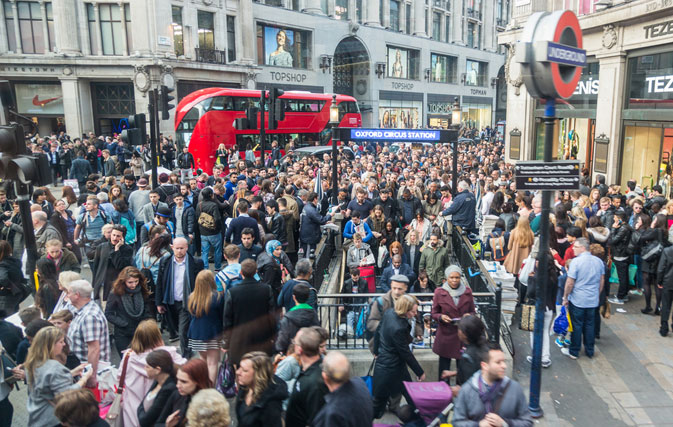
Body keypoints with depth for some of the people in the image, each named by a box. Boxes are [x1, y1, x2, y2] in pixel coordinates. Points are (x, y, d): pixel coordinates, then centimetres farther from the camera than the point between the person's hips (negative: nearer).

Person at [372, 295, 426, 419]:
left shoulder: (388, 313, -7)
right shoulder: (398, 328, -32)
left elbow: (378, 332, 8)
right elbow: (406, 353, -22)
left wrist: (376, 351, 23)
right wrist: (420, 372, -9)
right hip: (391, 369, -9)